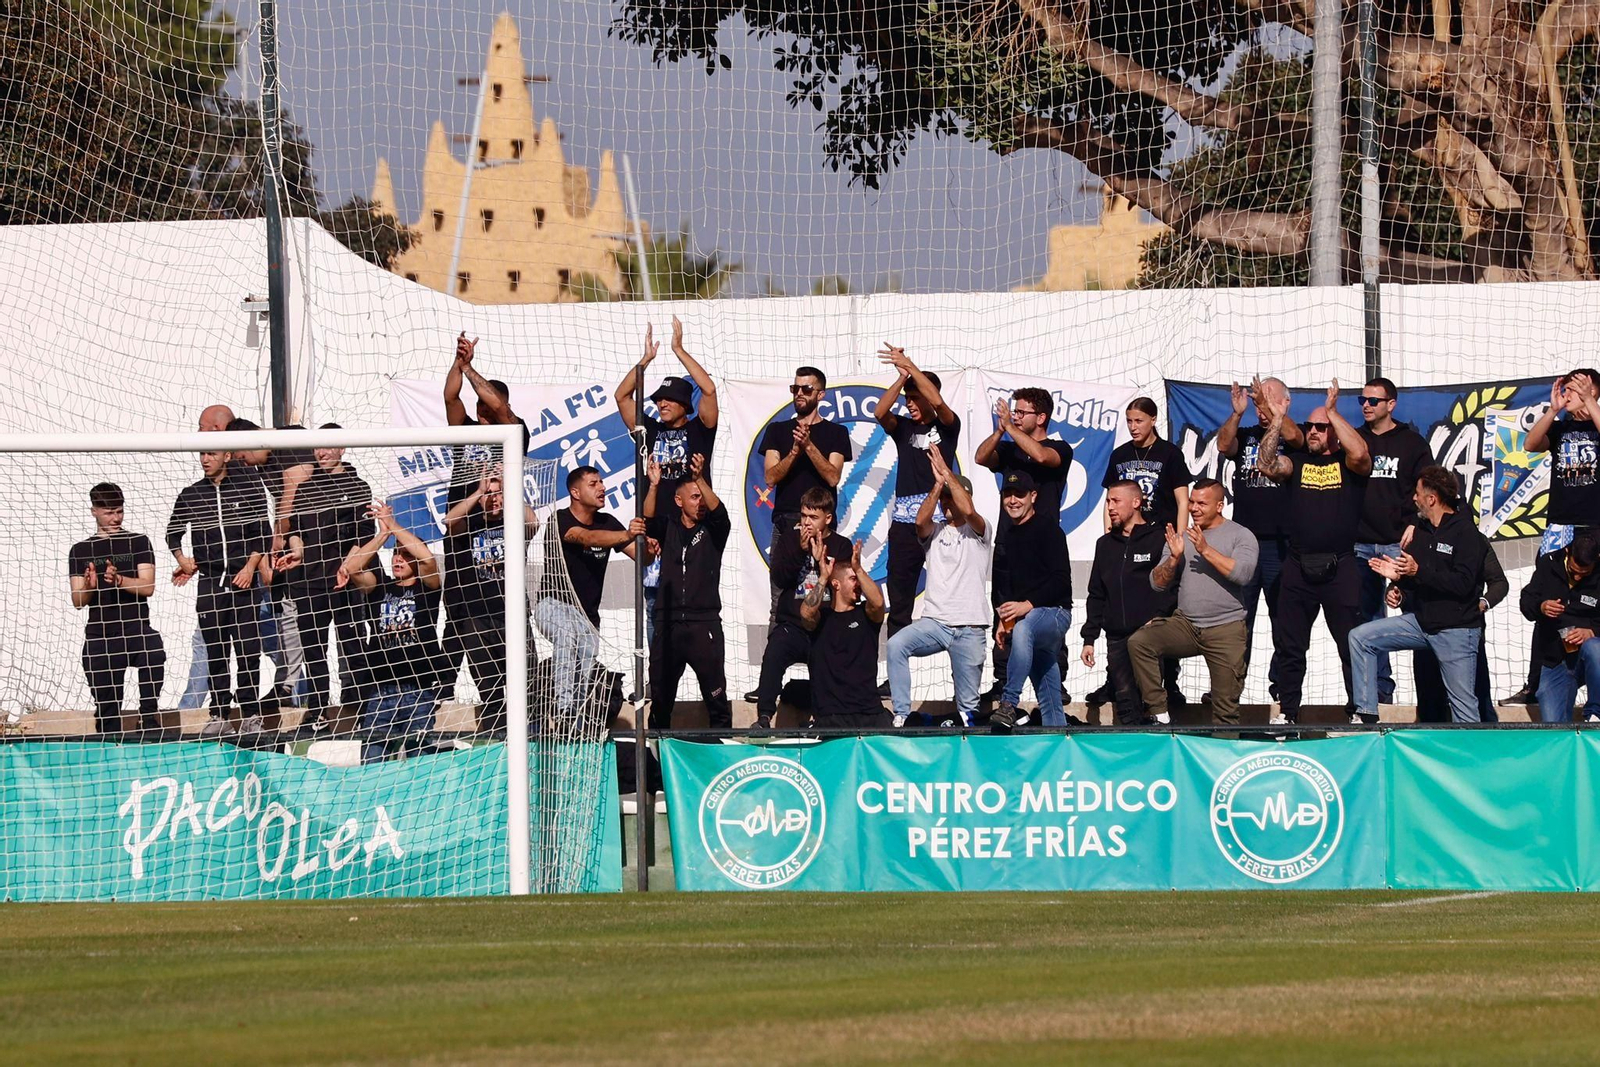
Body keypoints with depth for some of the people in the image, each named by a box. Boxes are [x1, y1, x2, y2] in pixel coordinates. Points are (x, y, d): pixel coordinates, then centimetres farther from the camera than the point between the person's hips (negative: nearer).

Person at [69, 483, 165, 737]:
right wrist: (89, 586, -16)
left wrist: (119, 580, -20)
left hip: (137, 630, -3)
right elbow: (78, 601, 7)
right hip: (99, 636, 3)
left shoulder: (138, 543, 10)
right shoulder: (80, 551, 13)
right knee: (106, 707, 0)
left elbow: (148, 587, -2)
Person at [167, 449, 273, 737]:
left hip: (243, 580, -2)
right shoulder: (190, 495, 10)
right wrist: (181, 559, 4)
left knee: (247, 649, -6)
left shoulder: (247, 488, 4)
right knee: (215, 652, 1)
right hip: (208, 581, 2)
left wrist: (251, 567, -6)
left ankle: (251, 714, -1)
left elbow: (263, 533, 4)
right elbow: (173, 533, 21)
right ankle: (220, 715, 3)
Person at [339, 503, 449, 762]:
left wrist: (394, 525, -8)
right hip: (379, 689, 2)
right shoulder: (380, 586, 15)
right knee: (371, 761, -4)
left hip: (419, 689, -2)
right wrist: (383, 534, -7)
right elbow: (352, 569, -1)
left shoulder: (425, 587, 8)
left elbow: (428, 559, -11)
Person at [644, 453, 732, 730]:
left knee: (716, 694, -5)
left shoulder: (712, 530, 6)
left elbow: (718, 512, -13)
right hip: (668, 623, 2)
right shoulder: (668, 527, 11)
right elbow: (649, 520, -8)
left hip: (704, 623, -2)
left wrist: (700, 478, -30)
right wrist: (654, 485, -25)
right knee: (660, 696, 7)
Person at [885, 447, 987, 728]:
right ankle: (901, 715, -27)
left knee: (968, 705, -4)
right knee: (896, 645, -29)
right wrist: (938, 484, -15)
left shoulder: (977, 531, 8)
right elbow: (921, 521, -9)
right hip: (934, 621, 2)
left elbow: (968, 510, -15)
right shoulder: (935, 531, 15)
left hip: (969, 628, -2)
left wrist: (948, 474, -10)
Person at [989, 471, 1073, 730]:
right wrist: (1002, 620, 6)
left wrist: (1027, 605, -24)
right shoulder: (1004, 538, 16)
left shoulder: (1047, 529, -6)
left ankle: (1009, 703, -44)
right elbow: (999, 587, 22)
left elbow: (1061, 580, -15)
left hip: (1054, 612, -8)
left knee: (1023, 628, -38)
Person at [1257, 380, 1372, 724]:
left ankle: (1359, 709, 1)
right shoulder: (1297, 463, 13)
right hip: (1299, 567, 4)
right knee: (1289, 643, 7)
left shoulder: (1347, 464, 3)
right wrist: (1278, 420, -7)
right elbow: (1267, 464, -3)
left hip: (1340, 567, -4)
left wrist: (1332, 412, -12)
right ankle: (1287, 710, 14)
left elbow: (1359, 453, -19)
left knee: (1351, 642, -4)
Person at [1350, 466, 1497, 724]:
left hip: (1456, 628, -8)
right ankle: (1366, 714, -1)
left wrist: (1418, 571, -24)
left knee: (1463, 701, -7)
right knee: (1360, 638, 0)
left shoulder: (1466, 532, -12)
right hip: (1421, 620, 8)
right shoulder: (1421, 531, 12)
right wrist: (1396, 582, -4)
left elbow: (1463, 584, -22)